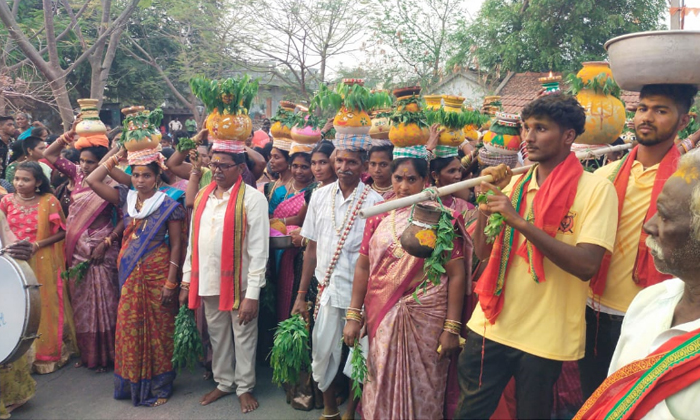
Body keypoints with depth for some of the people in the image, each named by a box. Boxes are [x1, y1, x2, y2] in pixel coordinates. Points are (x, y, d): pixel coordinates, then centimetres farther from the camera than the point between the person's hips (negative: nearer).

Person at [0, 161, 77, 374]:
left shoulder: (49, 201, -7)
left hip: (44, 263, -2)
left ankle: (48, 354, 23)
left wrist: (38, 244, -15)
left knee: (45, 306, 6)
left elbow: (62, 232, -5)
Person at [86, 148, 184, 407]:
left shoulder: (168, 205, -7)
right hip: (130, 272, 4)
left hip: (157, 272, -4)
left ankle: (158, 385, 20)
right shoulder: (125, 198, 5)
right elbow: (92, 181, 0)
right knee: (128, 324, 8)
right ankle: (132, 382, 25)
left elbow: (176, 245, -7)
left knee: (157, 326, 5)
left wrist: (171, 281, -11)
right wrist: (116, 158, -1)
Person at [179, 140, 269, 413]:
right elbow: (193, 241, 12)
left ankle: (245, 387, 28)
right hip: (208, 282, 5)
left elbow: (259, 250, -13)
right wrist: (187, 280, 10)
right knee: (217, 337, 18)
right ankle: (223, 382, 37)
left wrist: (252, 294, -16)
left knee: (243, 338, 9)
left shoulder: (253, 199, -11)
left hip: (239, 283, -5)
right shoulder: (202, 196, 7)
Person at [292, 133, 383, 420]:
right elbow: (312, 248, 7)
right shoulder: (320, 196, 3)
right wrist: (301, 295, 7)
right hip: (327, 290, 3)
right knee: (322, 353, 10)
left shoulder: (374, 201, -7)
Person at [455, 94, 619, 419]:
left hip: (545, 338, -4)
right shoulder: (515, 184, 6)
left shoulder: (596, 189, -10)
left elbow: (587, 265, -22)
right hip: (490, 325, 4)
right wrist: (487, 199, -9)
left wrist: (518, 220, -26)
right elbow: (483, 251, 6)